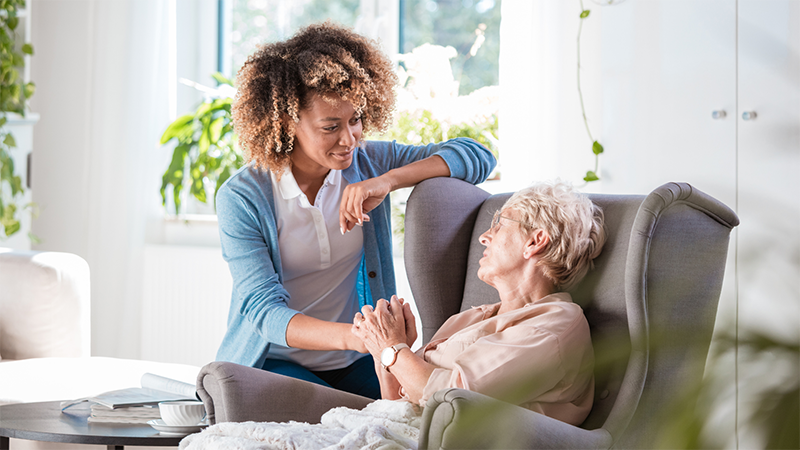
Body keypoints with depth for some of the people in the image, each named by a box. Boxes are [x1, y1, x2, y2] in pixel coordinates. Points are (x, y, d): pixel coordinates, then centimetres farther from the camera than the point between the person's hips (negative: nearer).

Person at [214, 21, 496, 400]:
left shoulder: (368, 163, 0)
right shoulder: (241, 198, -13)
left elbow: (477, 157, -7)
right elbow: (262, 309, -22)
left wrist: (388, 181, -23)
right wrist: (351, 336, -41)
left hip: (353, 366, 4)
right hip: (272, 361, -3)